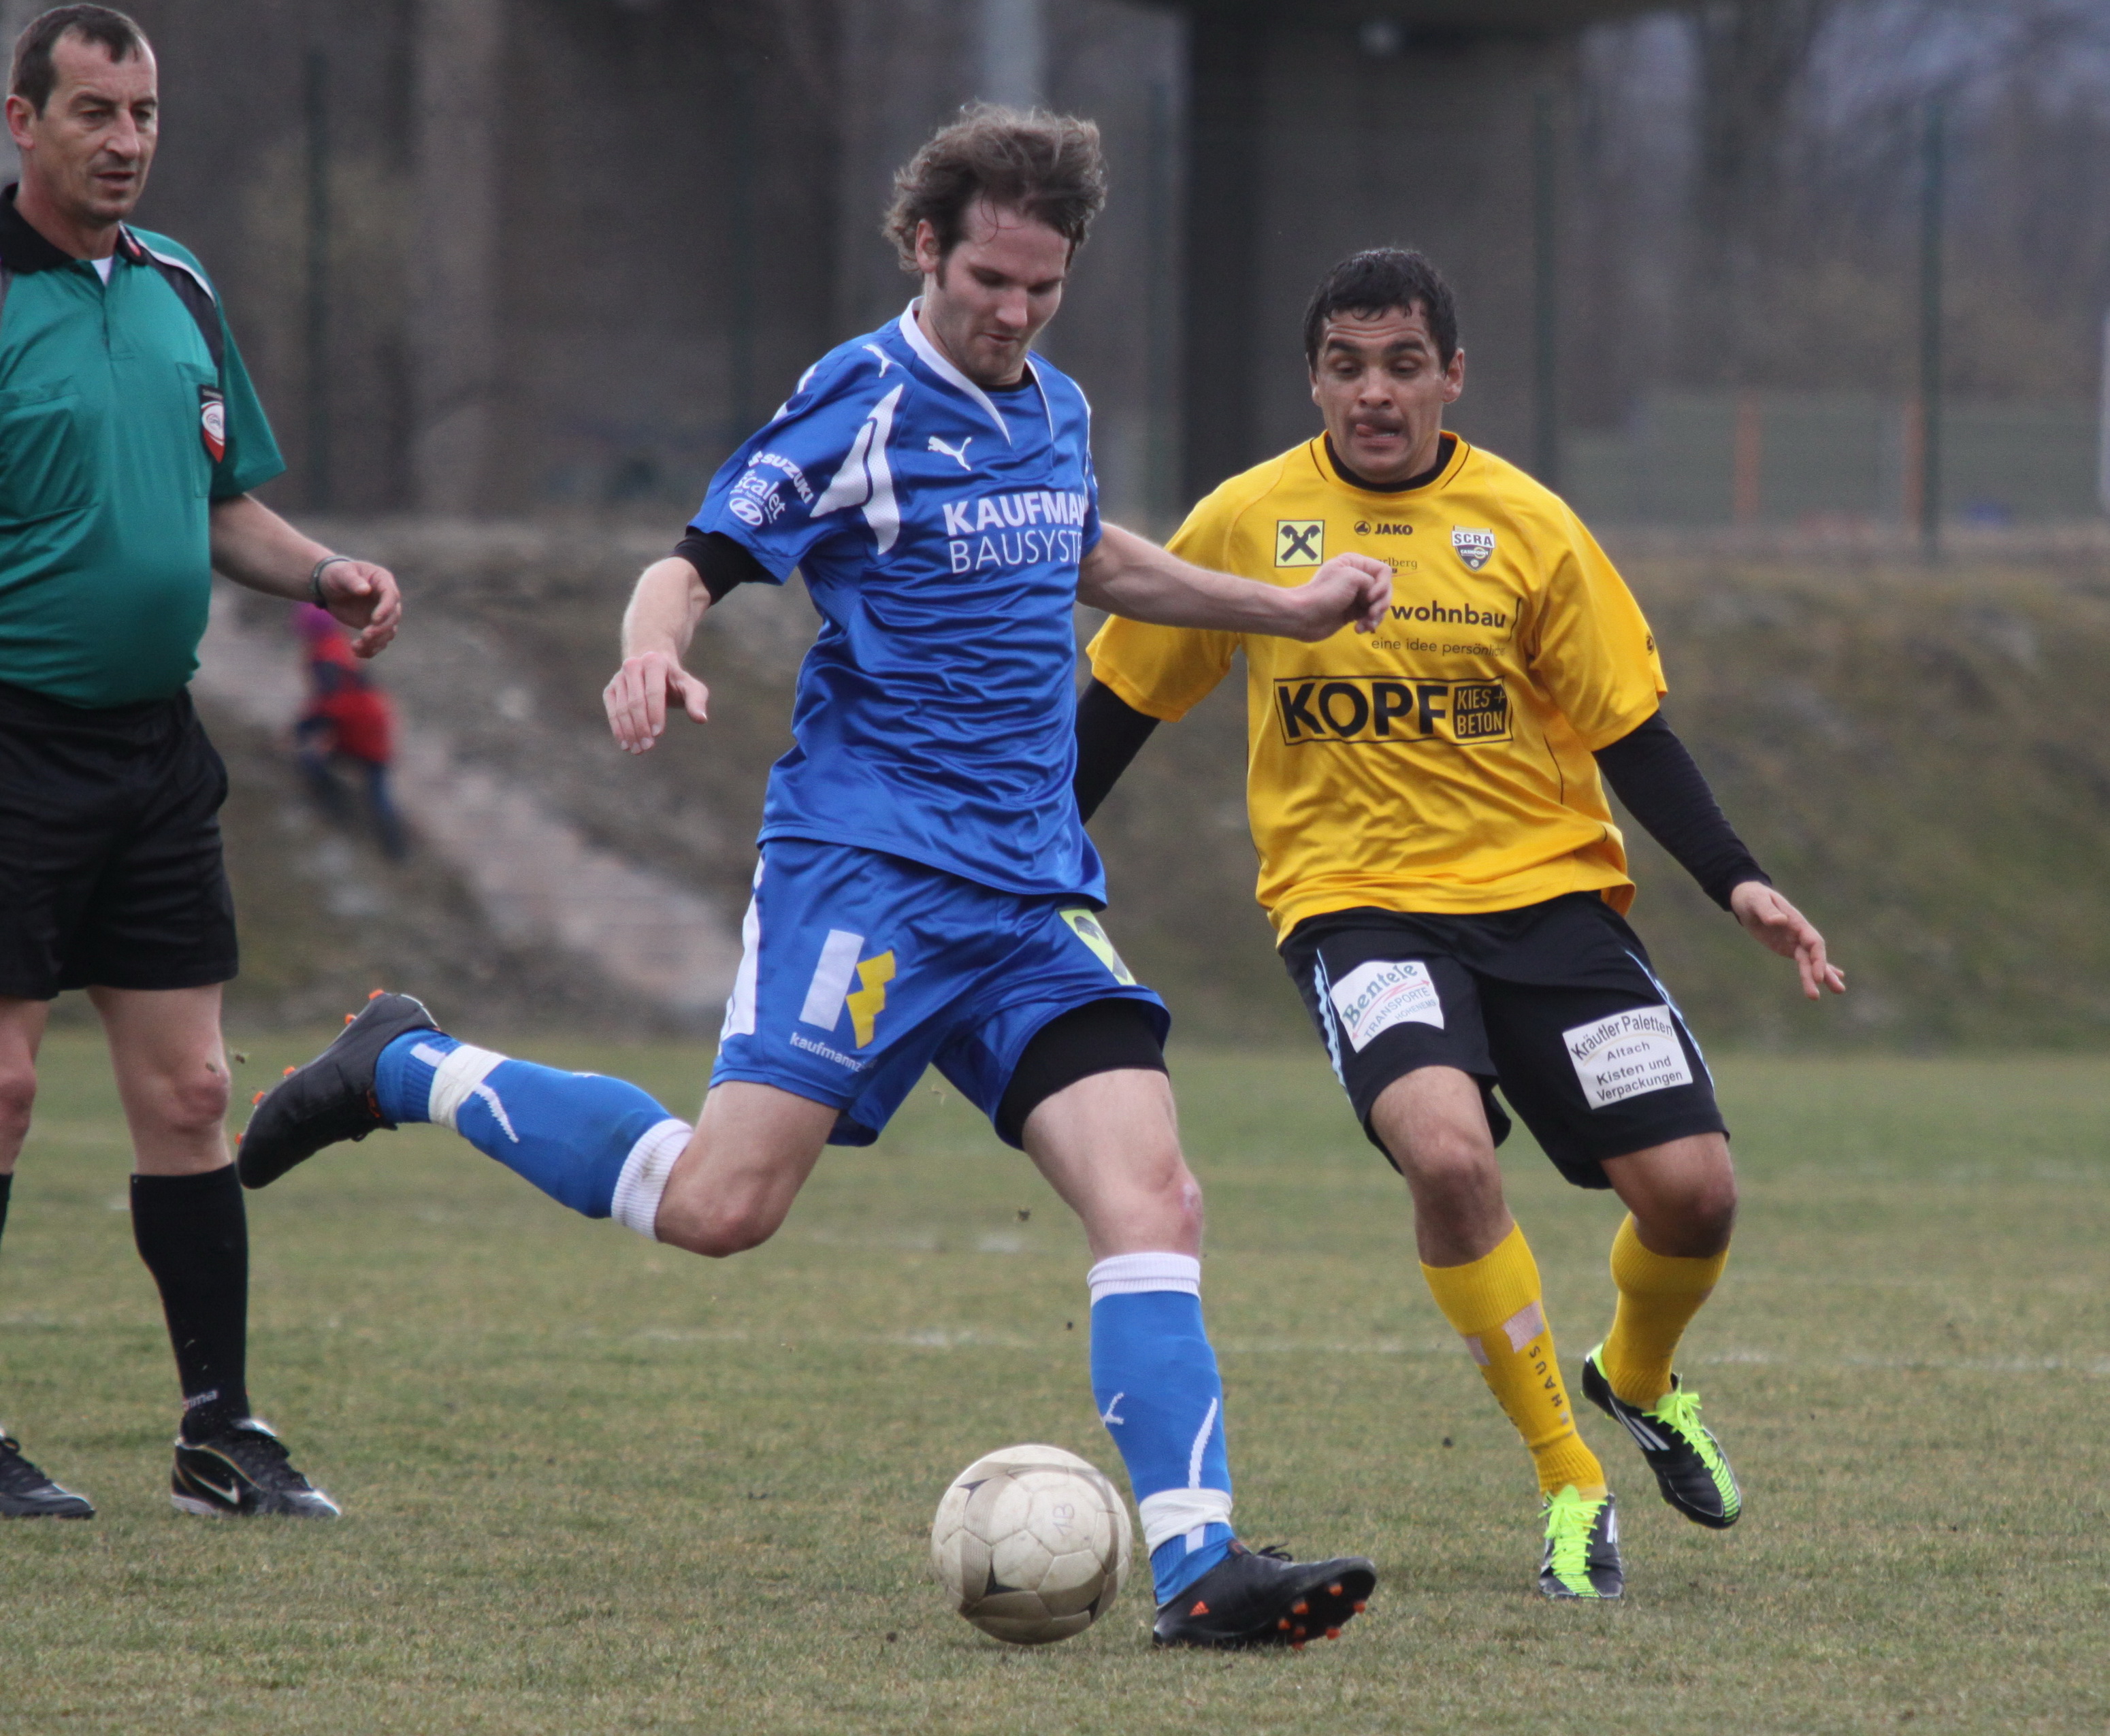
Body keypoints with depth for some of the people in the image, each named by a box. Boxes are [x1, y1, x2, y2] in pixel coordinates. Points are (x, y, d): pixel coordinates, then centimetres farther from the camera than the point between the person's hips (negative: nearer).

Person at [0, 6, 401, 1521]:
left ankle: (221, 1433, 12)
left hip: (155, 751, 6)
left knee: (188, 1093, 6)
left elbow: (224, 505, 21)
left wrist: (324, 576, 4)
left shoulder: (178, 290, 12)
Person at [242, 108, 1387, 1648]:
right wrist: (653, 654, -29)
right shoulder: (862, 405, -6)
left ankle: (1197, 1564, -16)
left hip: (1034, 892, 6)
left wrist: (1285, 609, 39)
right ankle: (406, 1071, 5)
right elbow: (695, 563, -7)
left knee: (1152, 1197, -11)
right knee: (721, 1203, -16)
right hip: (866, 861, -6)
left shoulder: (1057, 410, 16)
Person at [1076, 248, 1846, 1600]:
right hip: (1356, 901, -1)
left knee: (1693, 1189, -9)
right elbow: (1125, 702, 11)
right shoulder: (1245, 524, -1)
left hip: (1546, 885, 1)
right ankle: (1570, 1484, -14)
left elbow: (1629, 730, 3)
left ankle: (1638, 1381, 29)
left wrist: (1737, 882, -9)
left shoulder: (1529, 528, -2)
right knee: (1445, 1147, -30)